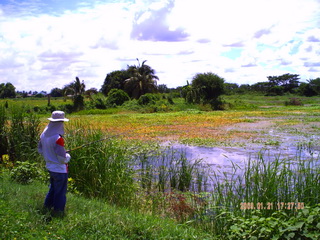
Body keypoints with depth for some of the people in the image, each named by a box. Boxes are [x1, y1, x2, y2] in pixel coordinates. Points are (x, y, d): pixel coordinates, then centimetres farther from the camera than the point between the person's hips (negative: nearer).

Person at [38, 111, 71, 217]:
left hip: (50, 166, 8)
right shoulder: (58, 138, -28)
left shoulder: (44, 134, -2)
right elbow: (63, 159, -24)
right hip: (60, 169, -8)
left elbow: (40, 150, 12)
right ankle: (58, 212, 19)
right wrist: (67, 156, -3)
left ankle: (47, 207, 39)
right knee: (60, 192, 7)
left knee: (53, 188, 26)